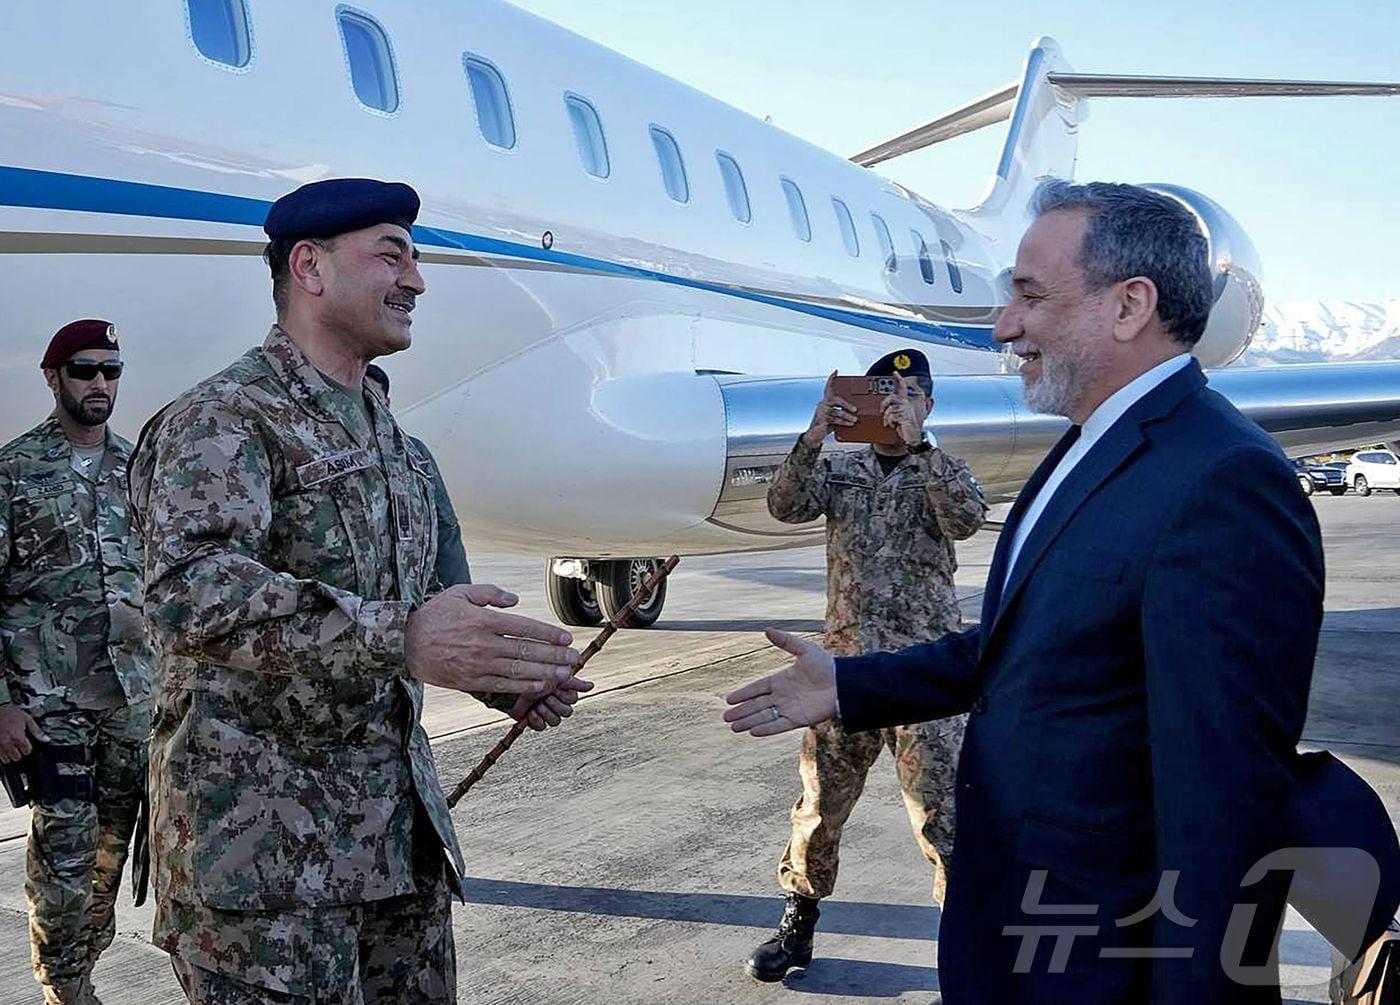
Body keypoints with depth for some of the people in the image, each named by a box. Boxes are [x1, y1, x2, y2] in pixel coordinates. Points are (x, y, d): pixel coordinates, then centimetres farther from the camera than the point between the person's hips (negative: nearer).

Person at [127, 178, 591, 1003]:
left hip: (399, 824, 8)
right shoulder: (224, 418, -12)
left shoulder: (385, 432, 15)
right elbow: (191, 589, -31)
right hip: (261, 840, -8)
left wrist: (507, 674, 10)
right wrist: (397, 639, -43)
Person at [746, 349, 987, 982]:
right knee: (818, 804, 11)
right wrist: (814, 437, -24)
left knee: (943, 814, -3)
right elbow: (786, 507, -9)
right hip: (845, 663, 2)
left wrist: (916, 445, -26)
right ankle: (798, 925, 28)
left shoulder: (942, 472, 4)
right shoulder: (840, 470, 9)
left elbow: (968, 520, -17)